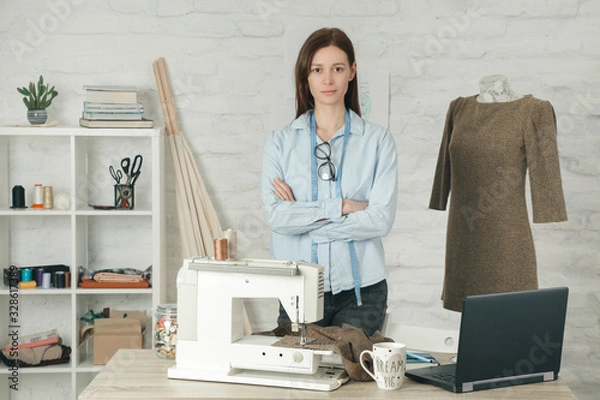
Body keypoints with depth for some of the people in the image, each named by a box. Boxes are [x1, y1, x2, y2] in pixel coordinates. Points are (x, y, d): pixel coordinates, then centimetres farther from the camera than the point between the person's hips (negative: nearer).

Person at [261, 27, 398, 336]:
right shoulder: (280, 142, 5)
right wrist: (342, 206, -14)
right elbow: (276, 215, -9)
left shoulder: (377, 140, 2)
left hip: (360, 290, 0)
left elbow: (381, 219, -9)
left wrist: (302, 217, -9)